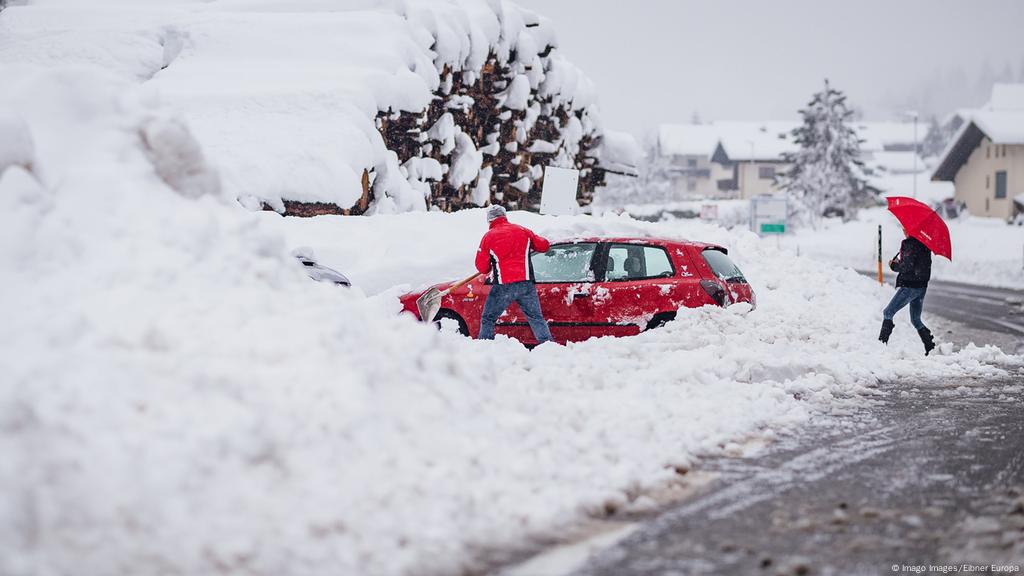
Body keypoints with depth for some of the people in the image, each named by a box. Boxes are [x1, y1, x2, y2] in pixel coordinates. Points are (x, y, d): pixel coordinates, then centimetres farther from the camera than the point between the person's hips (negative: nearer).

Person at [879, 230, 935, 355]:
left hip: (909, 287, -9)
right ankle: (931, 347, 13)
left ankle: (882, 343, -8)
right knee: (916, 320, 18)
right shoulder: (924, 244, 10)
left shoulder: (911, 244, -17)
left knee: (888, 313, -3)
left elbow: (907, 266, -21)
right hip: (922, 287, 9)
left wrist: (893, 265, -4)